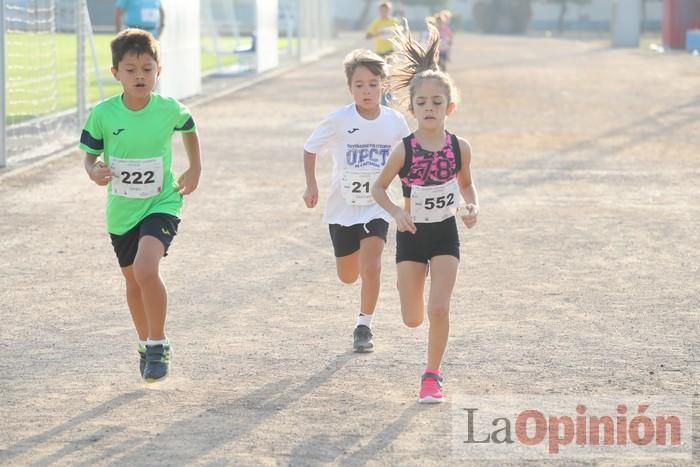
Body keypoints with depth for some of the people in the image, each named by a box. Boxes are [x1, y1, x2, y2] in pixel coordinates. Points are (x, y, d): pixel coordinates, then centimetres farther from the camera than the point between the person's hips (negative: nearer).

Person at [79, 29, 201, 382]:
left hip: (161, 204, -3)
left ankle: (158, 344, -9)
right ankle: (146, 344, 40)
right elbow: (89, 154, -2)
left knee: (146, 269, -26)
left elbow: (189, 129, 11)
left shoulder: (169, 109, -12)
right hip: (121, 210, 3)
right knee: (133, 280, 17)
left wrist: (195, 170, 7)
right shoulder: (103, 114, -13)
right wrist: (94, 172, -23)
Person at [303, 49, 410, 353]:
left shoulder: (395, 122, -8)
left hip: (377, 206, 0)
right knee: (348, 276, 12)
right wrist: (311, 185, -11)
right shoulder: (338, 121, -13)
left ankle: (364, 327, -3)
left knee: (371, 267, -20)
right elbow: (310, 149, 0)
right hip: (343, 207, 0)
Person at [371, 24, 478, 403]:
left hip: (445, 234, 0)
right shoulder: (404, 150, -15)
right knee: (412, 319, 4)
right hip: (412, 235, 0)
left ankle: (433, 375, 6)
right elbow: (379, 188, -2)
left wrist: (472, 208, -10)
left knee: (439, 309, -11)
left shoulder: (459, 148, -10)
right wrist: (396, 213, -19)